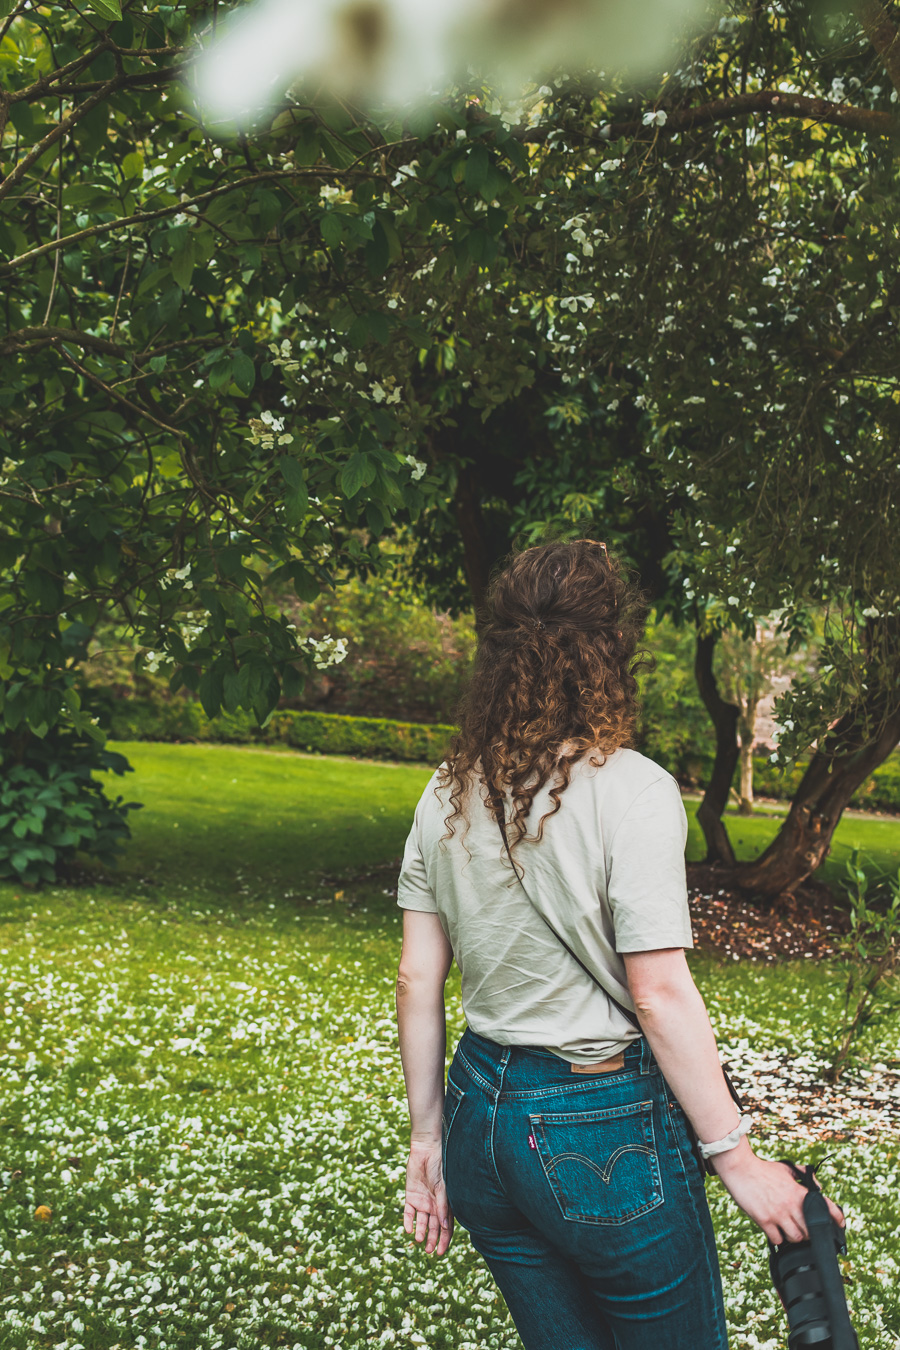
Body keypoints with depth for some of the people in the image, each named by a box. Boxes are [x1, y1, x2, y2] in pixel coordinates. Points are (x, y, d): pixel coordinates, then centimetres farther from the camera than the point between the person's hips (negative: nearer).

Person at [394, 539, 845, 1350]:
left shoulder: (448, 796, 2)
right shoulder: (631, 789, -16)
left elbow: (419, 980, 4)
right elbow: (659, 994, -17)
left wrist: (429, 1136, 13)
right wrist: (738, 1159, -9)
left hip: (483, 1112, 6)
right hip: (607, 1130, -6)